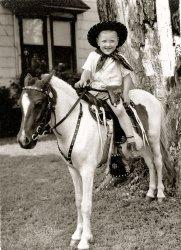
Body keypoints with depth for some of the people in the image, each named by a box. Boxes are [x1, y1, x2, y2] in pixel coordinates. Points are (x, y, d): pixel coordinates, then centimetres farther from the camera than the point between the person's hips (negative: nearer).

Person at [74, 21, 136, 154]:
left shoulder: (120, 59, 6)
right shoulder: (93, 56, 7)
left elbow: (127, 76, 7)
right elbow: (87, 70, 1)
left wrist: (125, 93, -5)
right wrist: (82, 80, -21)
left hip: (113, 90, -3)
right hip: (95, 89, 3)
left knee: (119, 110, -23)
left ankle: (131, 140, -21)